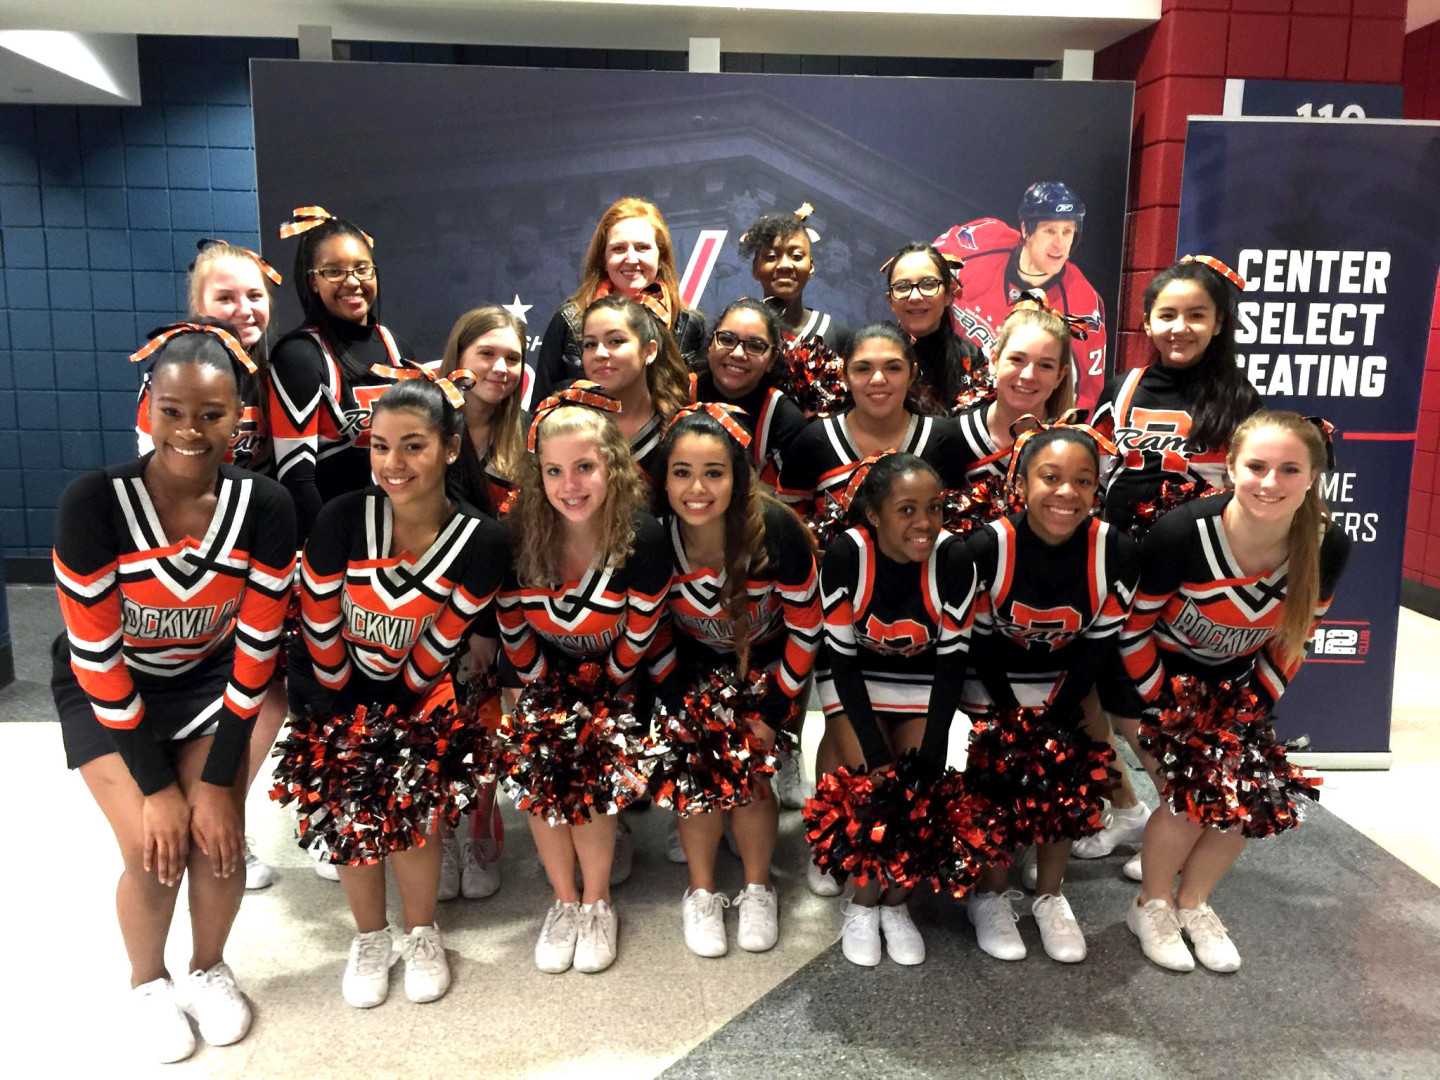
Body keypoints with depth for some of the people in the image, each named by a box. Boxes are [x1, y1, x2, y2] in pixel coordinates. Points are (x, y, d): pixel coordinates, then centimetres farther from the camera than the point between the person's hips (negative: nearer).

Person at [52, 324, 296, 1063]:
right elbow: (97, 658, -21)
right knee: (155, 852, -12)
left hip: (207, 678, 2)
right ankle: (148, 983, 21)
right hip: (104, 688, -1)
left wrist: (218, 781, -15)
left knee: (221, 837, -10)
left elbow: (255, 651, -16)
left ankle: (209, 969, 23)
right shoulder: (92, 504, -29)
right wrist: (155, 785, -18)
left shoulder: (266, 509, -24)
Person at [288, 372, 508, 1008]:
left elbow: (438, 648, -13)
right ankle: (371, 938, 17)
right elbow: (320, 630, -13)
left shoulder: (481, 542, -21)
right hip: (335, 687, 0)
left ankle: (421, 935, 18)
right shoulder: (342, 519, -23)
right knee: (356, 806, -10)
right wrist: (345, 717, -6)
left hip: (415, 694, 0)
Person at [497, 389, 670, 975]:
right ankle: (564, 900, 8)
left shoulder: (644, 539, -28)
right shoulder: (517, 536, -22)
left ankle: (597, 905, 6)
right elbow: (515, 635, -8)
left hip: (615, 682, -2)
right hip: (548, 675, 2)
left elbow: (635, 643, -16)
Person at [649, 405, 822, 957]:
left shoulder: (776, 530, -32)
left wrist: (773, 713, -14)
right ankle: (701, 892, 12)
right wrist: (682, 707, -10)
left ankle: (758, 890, 13)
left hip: (769, 661, -2)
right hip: (697, 661, 2)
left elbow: (806, 627, -19)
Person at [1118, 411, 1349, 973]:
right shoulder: (1182, 533, -32)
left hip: (1233, 684, 5)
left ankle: (1192, 904, 22)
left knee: (1255, 796, -5)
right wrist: (1163, 712, -14)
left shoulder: (1327, 547, -18)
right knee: (1196, 794, -14)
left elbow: (1292, 638, -1)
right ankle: (1152, 907, 14)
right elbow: (1132, 629, -18)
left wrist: (1256, 710, -2)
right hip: (1158, 679, -4)